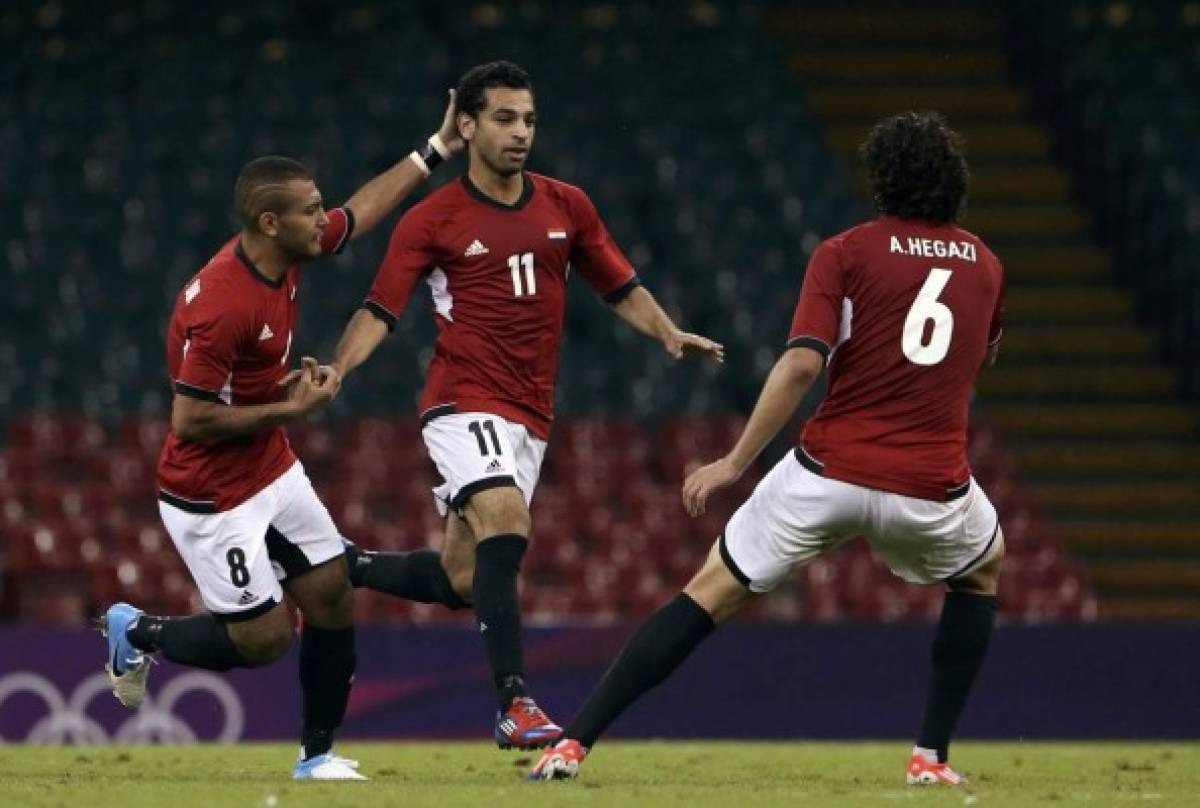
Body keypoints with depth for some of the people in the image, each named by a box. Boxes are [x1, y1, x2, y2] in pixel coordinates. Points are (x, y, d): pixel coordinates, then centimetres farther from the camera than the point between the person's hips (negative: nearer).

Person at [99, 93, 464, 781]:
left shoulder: (288, 254, -5)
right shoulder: (222, 305, -31)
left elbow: (360, 213, 15)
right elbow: (191, 421, -27)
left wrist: (437, 150, 17)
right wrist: (291, 410, -20)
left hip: (274, 472, 9)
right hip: (212, 495, -9)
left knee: (332, 596, 6)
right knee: (265, 639, -4)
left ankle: (319, 753, 19)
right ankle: (139, 632, 20)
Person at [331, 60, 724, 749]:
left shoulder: (568, 206, 9)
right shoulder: (432, 221, -3)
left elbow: (622, 288, 15)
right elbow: (379, 312, -3)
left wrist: (668, 333, -4)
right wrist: (335, 370, -21)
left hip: (531, 418, 5)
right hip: (465, 402, -5)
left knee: (462, 581, 8)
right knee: (506, 521, -30)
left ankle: (343, 568, 35)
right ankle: (515, 704, -31)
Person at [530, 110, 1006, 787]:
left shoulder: (847, 253, 2)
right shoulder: (985, 265, 13)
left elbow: (803, 362, -12)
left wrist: (735, 463, -10)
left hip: (831, 472, -2)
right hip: (933, 485, 2)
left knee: (713, 592, 6)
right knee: (983, 570, 33)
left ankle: (573, 743, -5)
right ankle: (932, 755, 24)